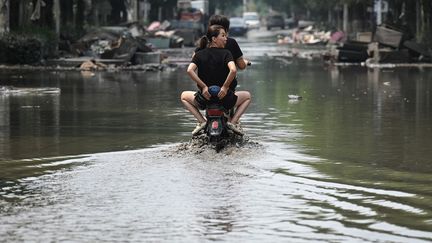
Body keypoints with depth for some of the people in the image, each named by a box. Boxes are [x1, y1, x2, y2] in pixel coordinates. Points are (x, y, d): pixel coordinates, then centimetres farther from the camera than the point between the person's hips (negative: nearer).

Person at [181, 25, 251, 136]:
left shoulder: (199, 54, 1)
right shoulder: (226, 53, -7)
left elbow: (190, 70, -15)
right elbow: (233, 70, -26)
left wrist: (204, 86, -12)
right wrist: (225, 87, -15)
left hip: (205, 97, 1)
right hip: (225, 98, -1)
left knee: (184, 96, 32)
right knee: (247, 96, 28)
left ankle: (201, 121, 12)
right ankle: (233, 122, 9)